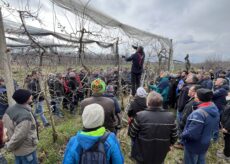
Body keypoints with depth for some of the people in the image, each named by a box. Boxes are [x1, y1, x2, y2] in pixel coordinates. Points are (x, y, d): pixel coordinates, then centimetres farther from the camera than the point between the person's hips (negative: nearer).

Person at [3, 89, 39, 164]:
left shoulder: (10, 109, -7)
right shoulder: (25, 116, -35)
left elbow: (4, 124, 6)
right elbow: (19, 136, -30)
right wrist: (9, 146, -9)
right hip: (27, 150, -8)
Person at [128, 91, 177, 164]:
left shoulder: (140, 116, -26)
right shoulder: (170, 116, -17)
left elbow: (132, 134, -13)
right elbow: (174, 138, -4)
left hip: (142, 157, -2)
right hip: (160, 157, 3)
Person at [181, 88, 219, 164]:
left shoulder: (199, 113, -36)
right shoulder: (214, 109, -7)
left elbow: (191, 133, -32)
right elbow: (215, 126, 8)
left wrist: (183, 134, -13)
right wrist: (215, 137, 21)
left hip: (194, 145, -8)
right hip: (205, 143, 8)